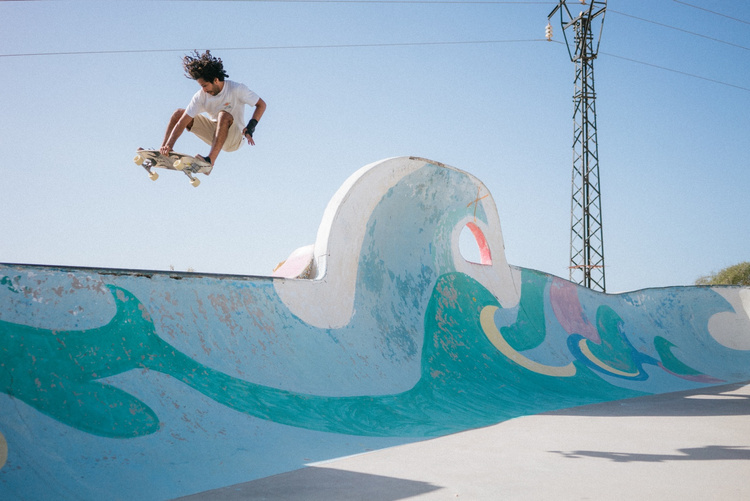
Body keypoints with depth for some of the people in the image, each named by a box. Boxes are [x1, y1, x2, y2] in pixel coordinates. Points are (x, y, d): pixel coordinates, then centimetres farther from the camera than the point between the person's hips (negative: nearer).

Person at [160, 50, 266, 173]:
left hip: (234, 137, -5)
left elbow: (261, 104, -12)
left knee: (224, 115, -37)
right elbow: (182, 122, -16)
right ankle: (162, 151, -5)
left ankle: (210, 160, -47)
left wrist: (250, 128, -26)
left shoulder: (237, 89, -18)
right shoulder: (201, 96, -11)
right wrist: (169, 145, -28)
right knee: (179, 113, -5)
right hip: (214, 133, 5)